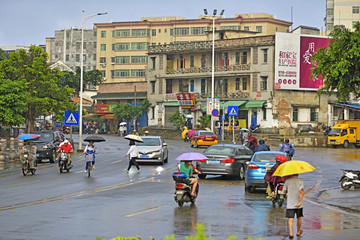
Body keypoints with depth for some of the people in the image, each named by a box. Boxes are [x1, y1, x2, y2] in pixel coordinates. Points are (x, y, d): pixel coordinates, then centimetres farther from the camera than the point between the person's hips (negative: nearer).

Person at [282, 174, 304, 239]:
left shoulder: (287, 181, 0)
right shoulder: (300, 181, -6)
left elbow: (284, 191, 10)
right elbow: (301, 191, -19)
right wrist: (300, 202, -23)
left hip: (290, 204, 0)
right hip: (298, 203, 0)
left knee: (290, 219, -4)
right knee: (299, 218, 19)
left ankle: (291, 233, -19)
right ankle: (298, 232, 33)